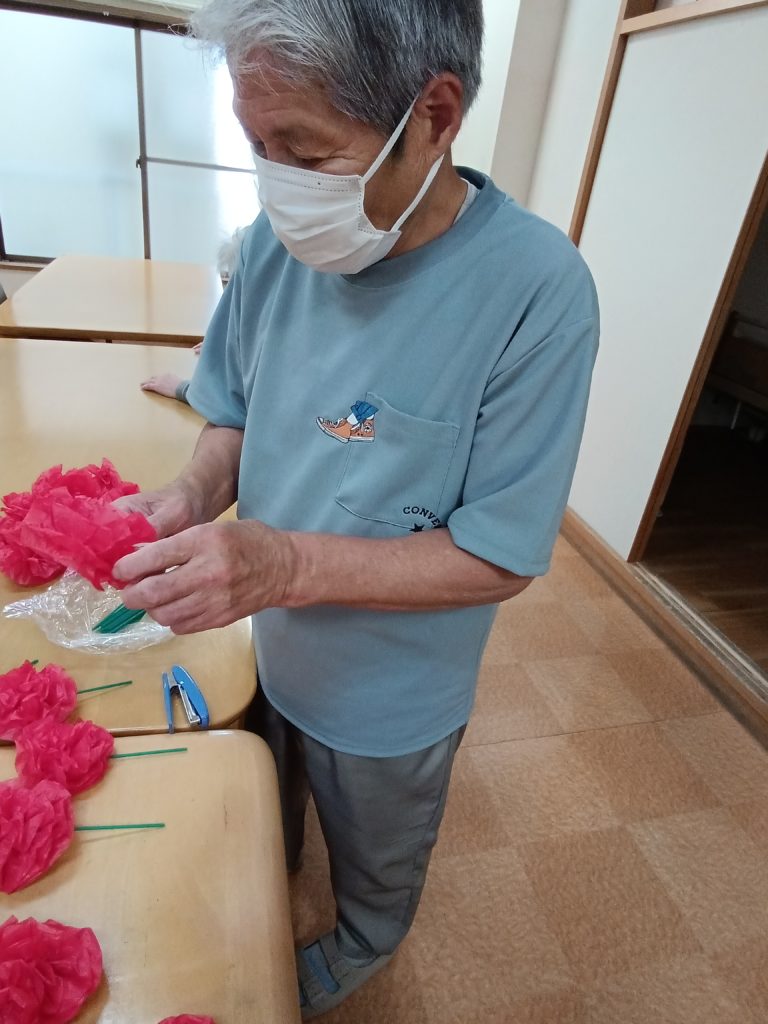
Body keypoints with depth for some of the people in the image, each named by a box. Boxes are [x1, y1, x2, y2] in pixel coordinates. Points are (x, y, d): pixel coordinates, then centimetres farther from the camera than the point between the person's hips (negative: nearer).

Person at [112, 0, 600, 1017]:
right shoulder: (280, 240, -13)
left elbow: (501, 558, -25)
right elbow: (234, 411, 0)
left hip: (389, 696, -4)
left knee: (374, 867, 29)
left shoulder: (537, 290, -29)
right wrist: (196, 496, -22)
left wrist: (289, 564, -35)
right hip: (266, 651, 5)